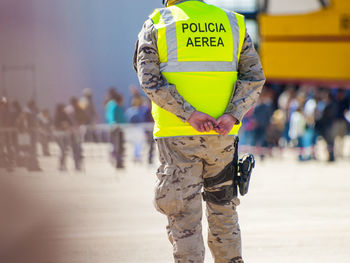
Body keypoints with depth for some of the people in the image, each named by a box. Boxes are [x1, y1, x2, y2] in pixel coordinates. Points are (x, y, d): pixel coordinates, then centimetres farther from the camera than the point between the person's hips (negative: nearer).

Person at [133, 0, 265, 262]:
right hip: (223, 134, 3)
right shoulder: (233, 23, 10)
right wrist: (232, 115, -10)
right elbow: (255, 77, 0)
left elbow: (150, 80, -10)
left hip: (176, 135, -2)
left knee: (183, 218, 0)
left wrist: (189, 114, -15)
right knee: (223, 209, 16)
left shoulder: (155, 25, 3)